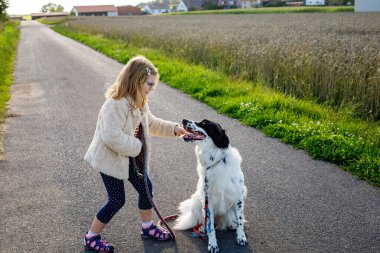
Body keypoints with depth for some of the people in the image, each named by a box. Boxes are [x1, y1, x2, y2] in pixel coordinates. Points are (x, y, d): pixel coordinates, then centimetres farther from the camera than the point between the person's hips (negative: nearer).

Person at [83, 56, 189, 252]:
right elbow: (112, 137, -35)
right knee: (117, 200, -2)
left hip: (131, 158, 9)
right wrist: (137, 147, -23)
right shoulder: (116, 104, -28)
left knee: (146, 188, 14)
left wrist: (173, 128, 7)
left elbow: (151, 123, 18)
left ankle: (147, 228, 34)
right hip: (111, 159, -9)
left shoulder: (139, 103, 3)